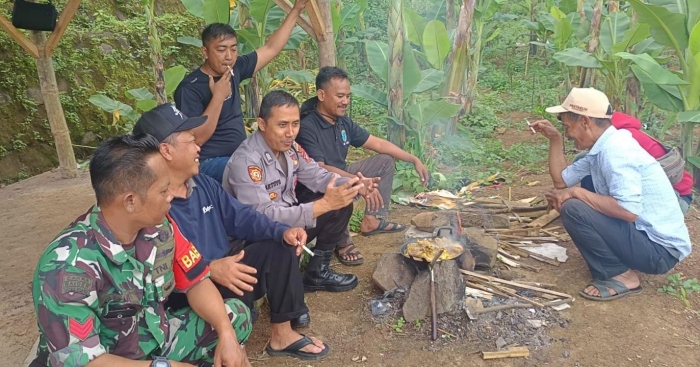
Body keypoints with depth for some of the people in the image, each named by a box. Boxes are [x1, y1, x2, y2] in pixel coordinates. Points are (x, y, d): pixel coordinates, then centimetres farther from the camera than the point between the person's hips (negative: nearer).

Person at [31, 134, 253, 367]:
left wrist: (226, 333, -15)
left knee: (237, 315, 0)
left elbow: (195, 281, -1)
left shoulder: (159, 228, -10)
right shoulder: (69, 265, -28)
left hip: (156, 340, 7)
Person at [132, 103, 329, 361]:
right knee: (236, 291, -36)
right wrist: (209, 270, -40)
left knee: (279, 247, -3)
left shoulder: (203, 184, 6)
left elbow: (240, 217, 6)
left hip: (224, 269, 9)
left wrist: (282, 231, -9)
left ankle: (282, 333, 1)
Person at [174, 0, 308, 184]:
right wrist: (218, 97, -23)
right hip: (210, 163, -8)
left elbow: (271, 48, 12)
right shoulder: (190, 88, -14)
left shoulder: (234, 70, 4)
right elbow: (196, 139, -20)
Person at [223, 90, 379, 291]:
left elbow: (317, 176, 2)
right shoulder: (245, 162, -28)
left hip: (287, 218, 8)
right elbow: (264, 218, -33)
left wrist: (354, 185, -18)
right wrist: (324, 204, -38)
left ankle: (317, 272, 9)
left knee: (342, 204, -1)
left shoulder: (290, 147, -4)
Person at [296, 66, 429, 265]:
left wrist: (414, 160, 0)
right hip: (313, 190, -8)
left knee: (385, 161, 4)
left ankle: (372, 220, 7)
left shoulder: (344, 122, 0)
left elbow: (378, 144, 6)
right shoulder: (307, 127, -24)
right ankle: (343, 242, -11)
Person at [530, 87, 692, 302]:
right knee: (580, 201, 16)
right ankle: (620, 263, 13)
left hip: (660, 248, -10)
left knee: (573, 209, -23)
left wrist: (576, 193, -24)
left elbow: (629, 210, -33)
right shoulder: (602, 148, 7)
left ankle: (620, 276, -6)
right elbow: (562, 181, 14)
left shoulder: (615, 150, -23)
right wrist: (555, 139, 11)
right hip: (643, 235, 10)